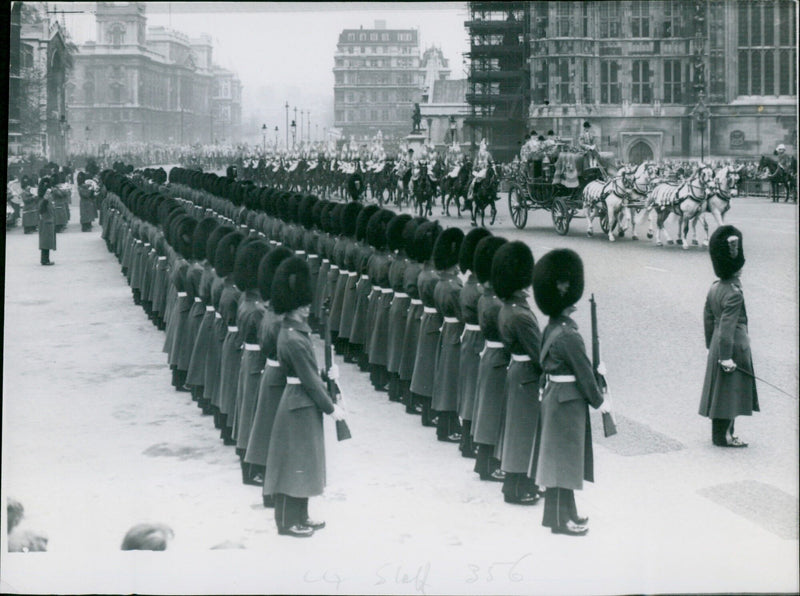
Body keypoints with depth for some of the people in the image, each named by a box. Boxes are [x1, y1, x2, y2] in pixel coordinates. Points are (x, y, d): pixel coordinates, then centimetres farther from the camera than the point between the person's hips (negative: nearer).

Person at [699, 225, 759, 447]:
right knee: (728, 393, 1)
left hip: (717, 349, 9)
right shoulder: (734, 294, -21)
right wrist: (727, 357, -21)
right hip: (733, 349, -9)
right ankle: (723, 436, 9)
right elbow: (727, 327, -24)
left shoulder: (715, 288, 5)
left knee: (720, 393, 16)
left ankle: (721, 433, 25)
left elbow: (708, 318, 13)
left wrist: (711, 345, 21)